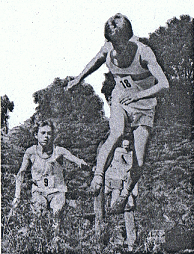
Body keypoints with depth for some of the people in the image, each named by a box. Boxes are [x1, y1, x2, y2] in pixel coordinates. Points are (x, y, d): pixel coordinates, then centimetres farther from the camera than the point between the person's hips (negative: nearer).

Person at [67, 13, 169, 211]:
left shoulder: (143, 52, -26)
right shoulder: (108, 48, -14)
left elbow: (163, 84, -29)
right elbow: (98, 59, 12)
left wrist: (138, 95, -40)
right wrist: (79, 78, 12)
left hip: (144, 107, -2)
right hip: (120, 101, 2)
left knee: (138, 163, -8)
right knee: (116, 135, -33)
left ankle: (125, 195, 14)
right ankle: (98, 176, -25)